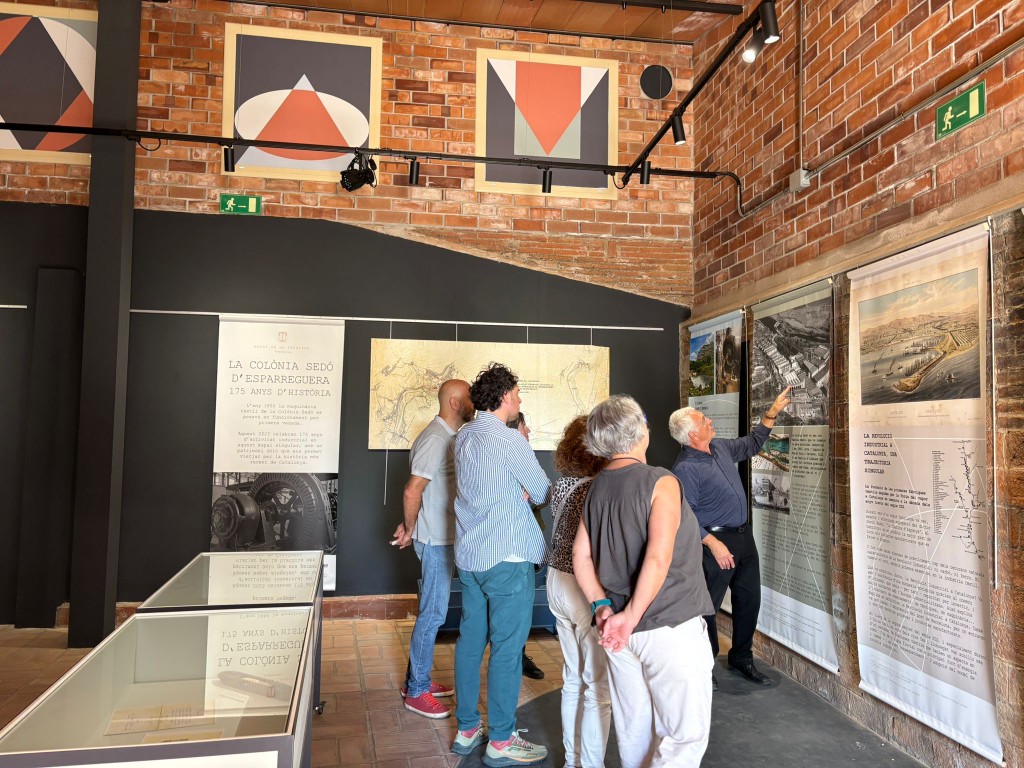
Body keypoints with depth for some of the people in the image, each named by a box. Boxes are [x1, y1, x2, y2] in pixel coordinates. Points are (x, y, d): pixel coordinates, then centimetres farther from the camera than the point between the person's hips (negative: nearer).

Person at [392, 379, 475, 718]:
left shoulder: (450, 436, 11)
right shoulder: (435, 439, -20)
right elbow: (412, 492, -22)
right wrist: (410, 530, -8)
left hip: (445, 538, 9)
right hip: (436, 540, -9)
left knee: (433, 610, 17)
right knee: (433, 613, -1)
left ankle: (417, 678, 29)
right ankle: (416, 692, 11)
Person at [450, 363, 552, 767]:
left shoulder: (463, 436, 8)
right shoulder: (509, 439, -16)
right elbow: (542, 492, -5)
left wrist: (519, 491, 4)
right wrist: (530, 490, 15)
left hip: (469, 555, 8)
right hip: (507, 558, -8)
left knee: (470, 640, 14)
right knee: (506, 649, 1)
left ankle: (466, 729, 25)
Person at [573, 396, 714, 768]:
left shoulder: (596, 488, 7)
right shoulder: (661, 482, -13)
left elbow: (581, 556, 6)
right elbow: (658, 559, -22)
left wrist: (602, 608, 2)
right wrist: (632, 616, -16)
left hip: (619, 633, 7)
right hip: (669, 627, -7)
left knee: (635, 732, 17)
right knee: (686, 736, 4)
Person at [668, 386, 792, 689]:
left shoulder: (721, 448, 6)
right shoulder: (685, 468, -20)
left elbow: (751, 444, 24)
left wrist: (773, 411, 19)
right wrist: (713, 544, -24)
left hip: (744, 537, 8)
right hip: (717, 543, -8)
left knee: (749, 601, 16)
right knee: (707, 606, 4)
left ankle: (741, 658, 33)